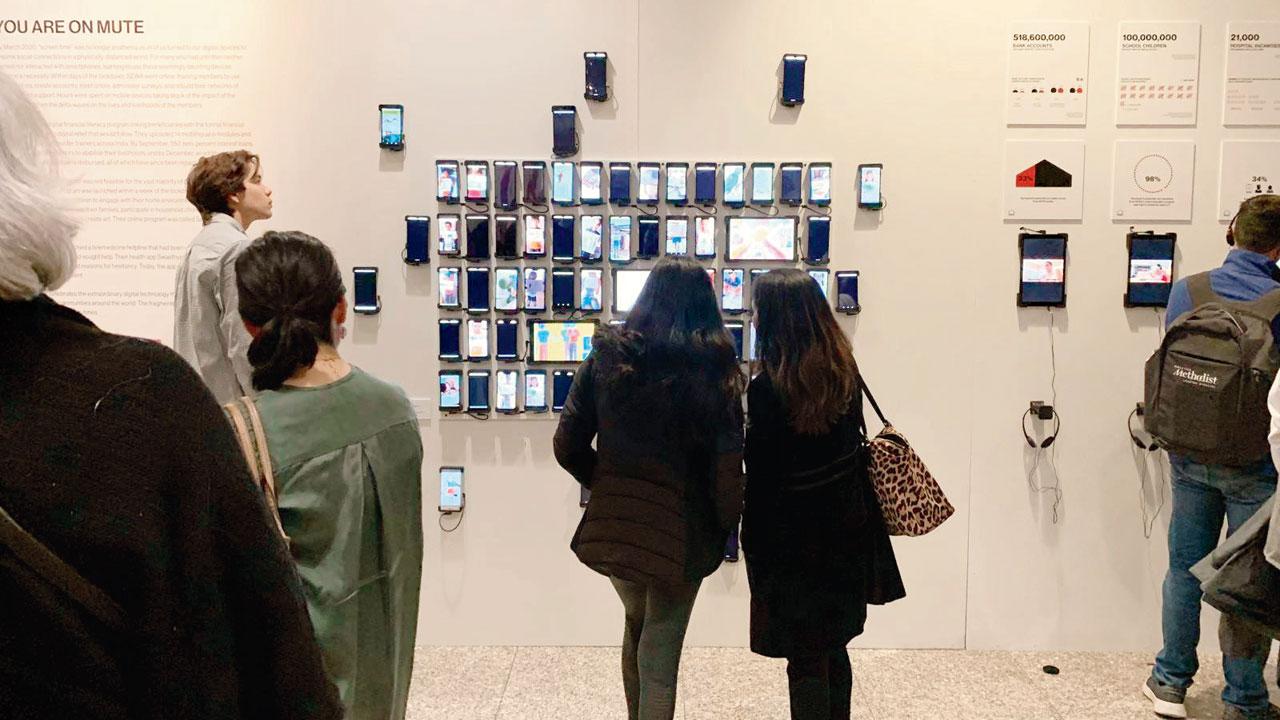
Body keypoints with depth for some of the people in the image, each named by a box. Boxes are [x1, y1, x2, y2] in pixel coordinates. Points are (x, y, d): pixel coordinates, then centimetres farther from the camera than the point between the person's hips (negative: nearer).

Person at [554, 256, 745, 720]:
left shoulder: (606, 359, -2)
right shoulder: (714, 369, -11)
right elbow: (727, 469, -13)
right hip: (680, 532, -4)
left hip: (612, 526, 4)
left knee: (636, 624, 27)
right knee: (660, 648, 10)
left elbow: (568, 447, -2)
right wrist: (727, 527, 3)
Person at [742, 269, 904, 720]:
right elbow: (853, 443, 7)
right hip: (846, 530, 7)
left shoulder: (767, 387, -19)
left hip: (793, 537, -6)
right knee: (833, 648, 20)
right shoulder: (844, 370, 0)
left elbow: (762, 474, -17)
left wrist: (753, 543, -8)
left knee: (805, 656, 5)